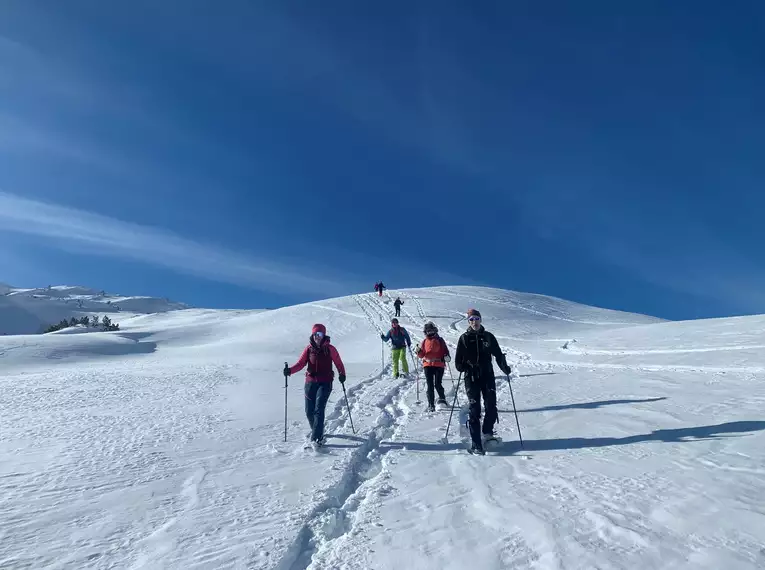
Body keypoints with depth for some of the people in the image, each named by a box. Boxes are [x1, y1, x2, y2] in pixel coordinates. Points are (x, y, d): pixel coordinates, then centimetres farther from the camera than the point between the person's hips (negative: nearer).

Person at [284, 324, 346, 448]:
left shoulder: (330, 348, -3)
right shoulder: (309, 349, 2)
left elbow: (338, 362, 5)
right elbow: (300, 363, -2)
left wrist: (342, 374, -5)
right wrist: (290, 370, -18)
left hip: (325, 383, -3)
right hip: (311, 382, 3)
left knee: (319, 409, -15)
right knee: (309, 411, 7)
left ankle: (316, 438, -9)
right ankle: (317, 431, 33)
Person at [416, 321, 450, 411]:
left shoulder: (440, 340, 7)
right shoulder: (425, 342, 11)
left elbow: (445, 351, 10)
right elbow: (421, 355, 10)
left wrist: (447, 356, -11)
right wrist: (419, 351, -11)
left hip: (439, 365, -2)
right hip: (428, 365, 2)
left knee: (437, 384, -9)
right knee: (430, 385, -1)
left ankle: (442, 398, 18)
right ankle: (431, 405, 8)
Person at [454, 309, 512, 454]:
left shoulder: (488, 336, 7)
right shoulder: (464, 338, 3)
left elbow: (498, 354, 9)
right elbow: (458, 359, 4)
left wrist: (504, 367, -4)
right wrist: (462, 366, -14)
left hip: (488, 376, 2)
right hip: (471, 378, -2)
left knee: (491, 408, 2)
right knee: (475, 410, -3)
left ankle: (487, 433, 29)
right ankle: (476, 444, 3)